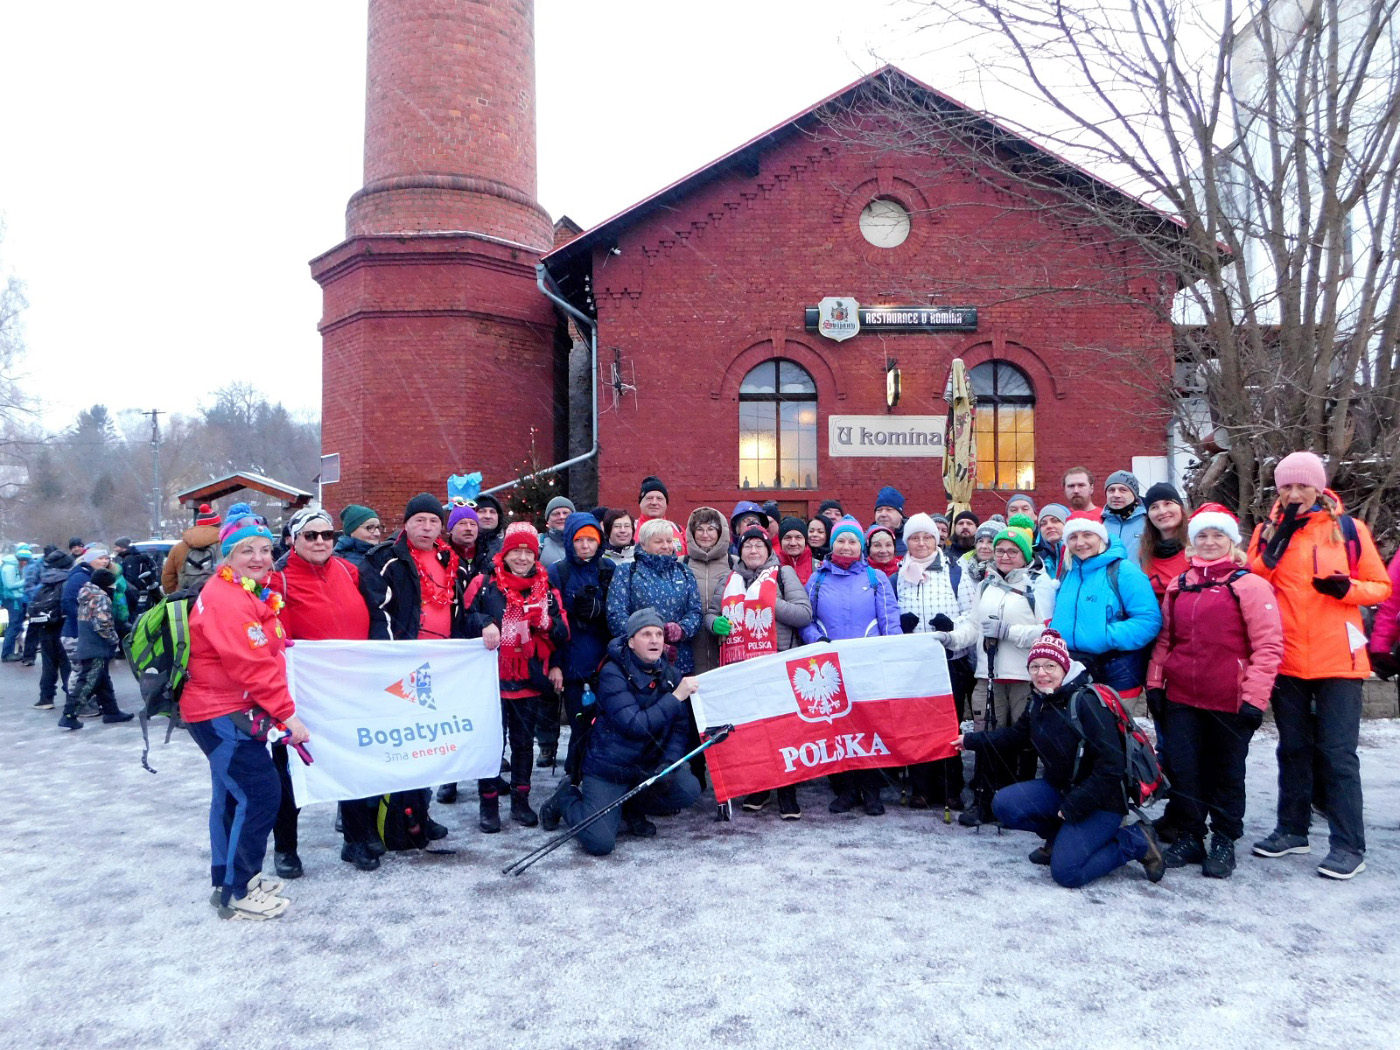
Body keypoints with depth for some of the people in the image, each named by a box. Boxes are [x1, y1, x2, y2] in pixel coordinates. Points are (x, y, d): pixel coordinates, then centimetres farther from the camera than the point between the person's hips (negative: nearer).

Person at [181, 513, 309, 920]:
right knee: (260, 793, -9)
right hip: (220, 714, -11)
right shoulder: (226, 600, -21)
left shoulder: (251, 592, 11)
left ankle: (227, 879, 33)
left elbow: (265, 655, 18)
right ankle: (236, 894, 1)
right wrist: (287, 714, -21)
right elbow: (252, 667, -25)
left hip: (229, 710, 11)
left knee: (233, 794, 19)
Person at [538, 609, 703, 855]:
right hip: (607, 768, -5)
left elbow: (680, 727, 1)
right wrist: (676, 697, -26)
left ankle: (633, 806, 10)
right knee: (599, 843, -16)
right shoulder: (613, 673, -16)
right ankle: (566, 798, 15)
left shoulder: (670, 674, 1)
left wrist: (668, 763, -16)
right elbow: (634, 725, -26)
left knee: (689, 790, -20)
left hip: (649, 764, 5)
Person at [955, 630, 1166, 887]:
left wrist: (1073, 806, -22)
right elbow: (1016, 735, 21)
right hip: (1059, 788, 8)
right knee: (1004, 804, -12)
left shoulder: (1086, 703, -24)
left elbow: (1110, 767, -26)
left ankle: (1137, 841, 2)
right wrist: (971, 740, 19)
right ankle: (1061, 837, 12)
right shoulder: (1038, 702, 2)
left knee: (1065, 872, -19)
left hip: (1102, 799, -7)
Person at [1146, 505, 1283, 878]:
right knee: (1182, 769, 7)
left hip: (1230, 702, -4)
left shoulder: (1249, 585, -6)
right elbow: (1164, 638, 14)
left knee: (1227, 773, 10)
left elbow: (1268, 645, -10)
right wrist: (1155, 682, 7)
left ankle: (1224, 842, 24)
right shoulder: (1178, 586, 10)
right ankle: (1188, 837, 21)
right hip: (1180, 698, 4)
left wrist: (1254, 697, -14)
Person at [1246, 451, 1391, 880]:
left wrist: (1347, 588, -17)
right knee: (1293, 748, 14)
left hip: (1338, 659, -2)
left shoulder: (1348, 528, 1)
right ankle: (1292, 829, 26)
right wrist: (1280, 536, -14)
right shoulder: (1267, 531, 6)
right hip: (1286, 658, 3)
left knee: (1337, 751, -2)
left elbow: (1381, 586, 4)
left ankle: (1349, 845, 6)